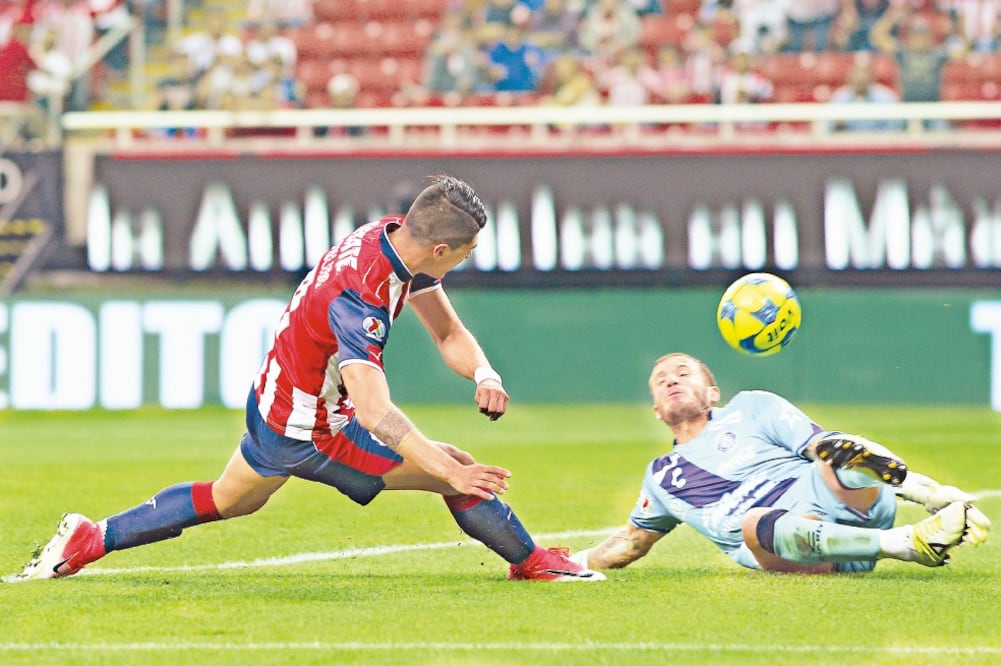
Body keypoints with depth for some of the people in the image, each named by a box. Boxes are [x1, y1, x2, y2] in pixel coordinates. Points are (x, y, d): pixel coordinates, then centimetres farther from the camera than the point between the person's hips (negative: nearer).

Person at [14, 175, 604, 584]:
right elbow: (373, 410, -42)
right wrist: (449, 471, -48)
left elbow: (449, 332, 2)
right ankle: (532, 562, 13)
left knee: (227, 500, 30)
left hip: (275, 405, 9)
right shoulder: (357, 296, -35)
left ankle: (90, 540, 34)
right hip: (312, 433, -9)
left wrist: (484, 373, -17)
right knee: (462, 474, -8)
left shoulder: (396, 237, -7)